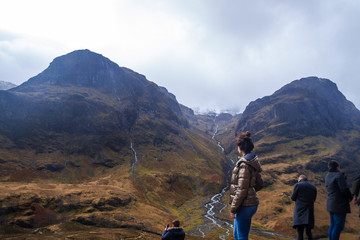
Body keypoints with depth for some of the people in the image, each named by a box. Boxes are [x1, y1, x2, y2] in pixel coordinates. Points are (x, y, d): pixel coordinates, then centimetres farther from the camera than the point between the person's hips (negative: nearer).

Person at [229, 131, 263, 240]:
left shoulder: (244, 164, -18)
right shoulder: (253, 161, 10)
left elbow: (242, 189, -20)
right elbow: (259, 184, 19)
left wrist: (233, 208, -15)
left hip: (245, 205, -9)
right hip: (252, 203, 9)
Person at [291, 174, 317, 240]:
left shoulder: (298, 185, -2)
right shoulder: (313, 187, 11)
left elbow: (293, 198, 2)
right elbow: (313, 200, 18)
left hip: (300, 212, -4)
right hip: (309, 213, 4)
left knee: (300, 232, -3)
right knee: (308, 232, 15)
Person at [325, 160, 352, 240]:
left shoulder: (327, 176, 11)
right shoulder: (339, 175, -14)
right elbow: (344, 189, -19)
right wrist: (350, 197, -1)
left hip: (331, 205, 8)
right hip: (339, 205, -8)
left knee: (333, 225, 13)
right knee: (338, 226, -5)